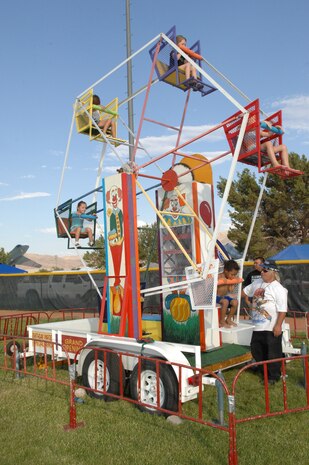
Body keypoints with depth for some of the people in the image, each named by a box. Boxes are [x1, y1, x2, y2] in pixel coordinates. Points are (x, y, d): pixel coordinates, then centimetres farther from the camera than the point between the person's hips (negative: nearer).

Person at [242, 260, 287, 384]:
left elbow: (282, 310, -19)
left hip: (272, 328, -7)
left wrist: (278, 325, -21)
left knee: (273, 352, 5)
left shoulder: (279, 289, -16)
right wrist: (248, 303, 16)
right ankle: (263, 370, 36)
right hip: (258, 326, 8)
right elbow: (245, 292, 24)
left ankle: (273, 376, 20)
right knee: (256, 350, 18)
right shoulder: (257, 283, 6)